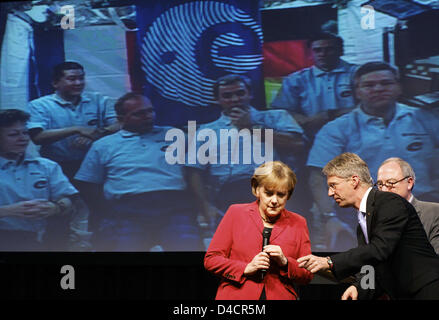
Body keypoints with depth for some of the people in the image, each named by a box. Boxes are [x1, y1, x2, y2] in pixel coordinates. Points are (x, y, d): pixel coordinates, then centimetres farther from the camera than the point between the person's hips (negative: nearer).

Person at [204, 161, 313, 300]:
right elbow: (210, 259, 3)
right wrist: (246, 268, -8)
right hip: (237, 295, -1)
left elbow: (307, 275, 11)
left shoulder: (298, 223, 10)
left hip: (280, 297, 1)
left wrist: (284, 263, -6)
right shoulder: (236, 213, 6)